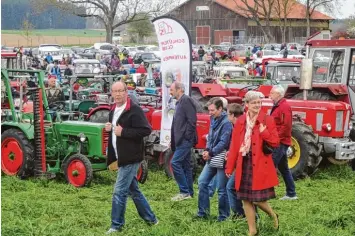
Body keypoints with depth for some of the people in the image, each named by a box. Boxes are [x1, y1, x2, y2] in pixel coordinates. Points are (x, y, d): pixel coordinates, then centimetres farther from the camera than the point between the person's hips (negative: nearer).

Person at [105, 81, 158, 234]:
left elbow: (146, 130, -22)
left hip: (130, 158, -9)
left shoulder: (134, 110, -15)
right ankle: (150, 219, 28)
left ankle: (116, 226, 4)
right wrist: (109, 128, 1)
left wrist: (123, 132, -23)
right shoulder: (114, 110, 12)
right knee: (133, 191, 16)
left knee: (119, 192, -7)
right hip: (123, 158, 9)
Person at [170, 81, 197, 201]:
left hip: (185, 140, -10)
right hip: (181, 140, 10)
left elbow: (192, 120, -19)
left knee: (175, 162, -14)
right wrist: (173, 140, 16)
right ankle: (189, 193, 18)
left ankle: (184, 191, -9)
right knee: (186, 165, 12)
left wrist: (187, 136, -19)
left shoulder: (186, 100, -11)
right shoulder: (179, 102, 19)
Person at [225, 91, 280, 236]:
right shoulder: (240, 121, 5)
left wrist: (264, 132, -22)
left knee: (258, 199, -5)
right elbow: (234, 145, 6)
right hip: (244, 165, 4)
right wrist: (230, 167, 4)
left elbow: (276, 143, -6)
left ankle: (273, 216, 26)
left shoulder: (268, 120, -4)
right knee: (246, 199, 7)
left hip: (260, 166, -4)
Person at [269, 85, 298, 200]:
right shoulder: (277, 106, 17)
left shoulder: (284, 106, -14)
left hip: (280, 143, -10)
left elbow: (286, 126, -22)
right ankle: (291, 194, 20)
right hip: (278, 142, 10)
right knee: (284, 168, 14)